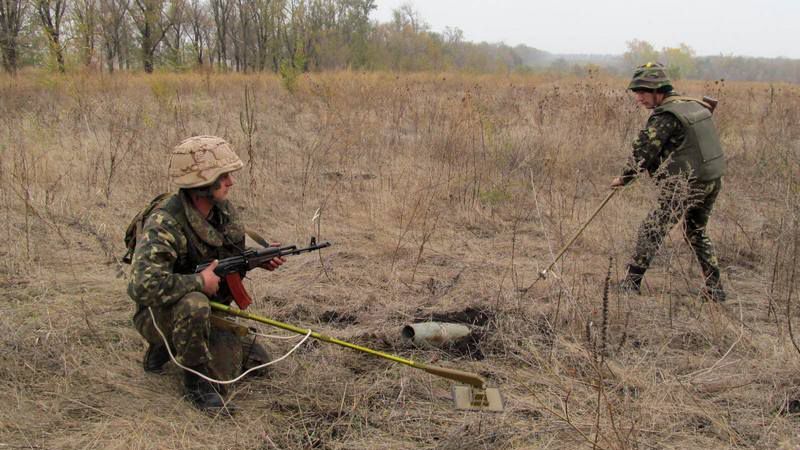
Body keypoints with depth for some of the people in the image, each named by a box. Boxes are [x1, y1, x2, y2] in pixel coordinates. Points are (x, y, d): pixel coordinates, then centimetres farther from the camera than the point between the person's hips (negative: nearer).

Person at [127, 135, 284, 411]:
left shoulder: (223, 209, -4)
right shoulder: (164, 224, -29)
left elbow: (232, 254, 14)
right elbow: (144, 285, -41)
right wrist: (199, 282, -30)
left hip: (211, 310, 8)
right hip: (157, 315, -7)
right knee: (194, 305, -40)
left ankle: (170, 346, 18)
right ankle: (196, 380, -14)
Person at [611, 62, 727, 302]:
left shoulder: (664, 117, -14)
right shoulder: (694, 104, 10)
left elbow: (643, 153, -12)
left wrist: (623, 179, 3)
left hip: (686, 186, -8)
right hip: (713, 180, 9)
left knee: (651, 231, -1)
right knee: (697, 232, 23)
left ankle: (631, 284, 2)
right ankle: (715, 289, 25)